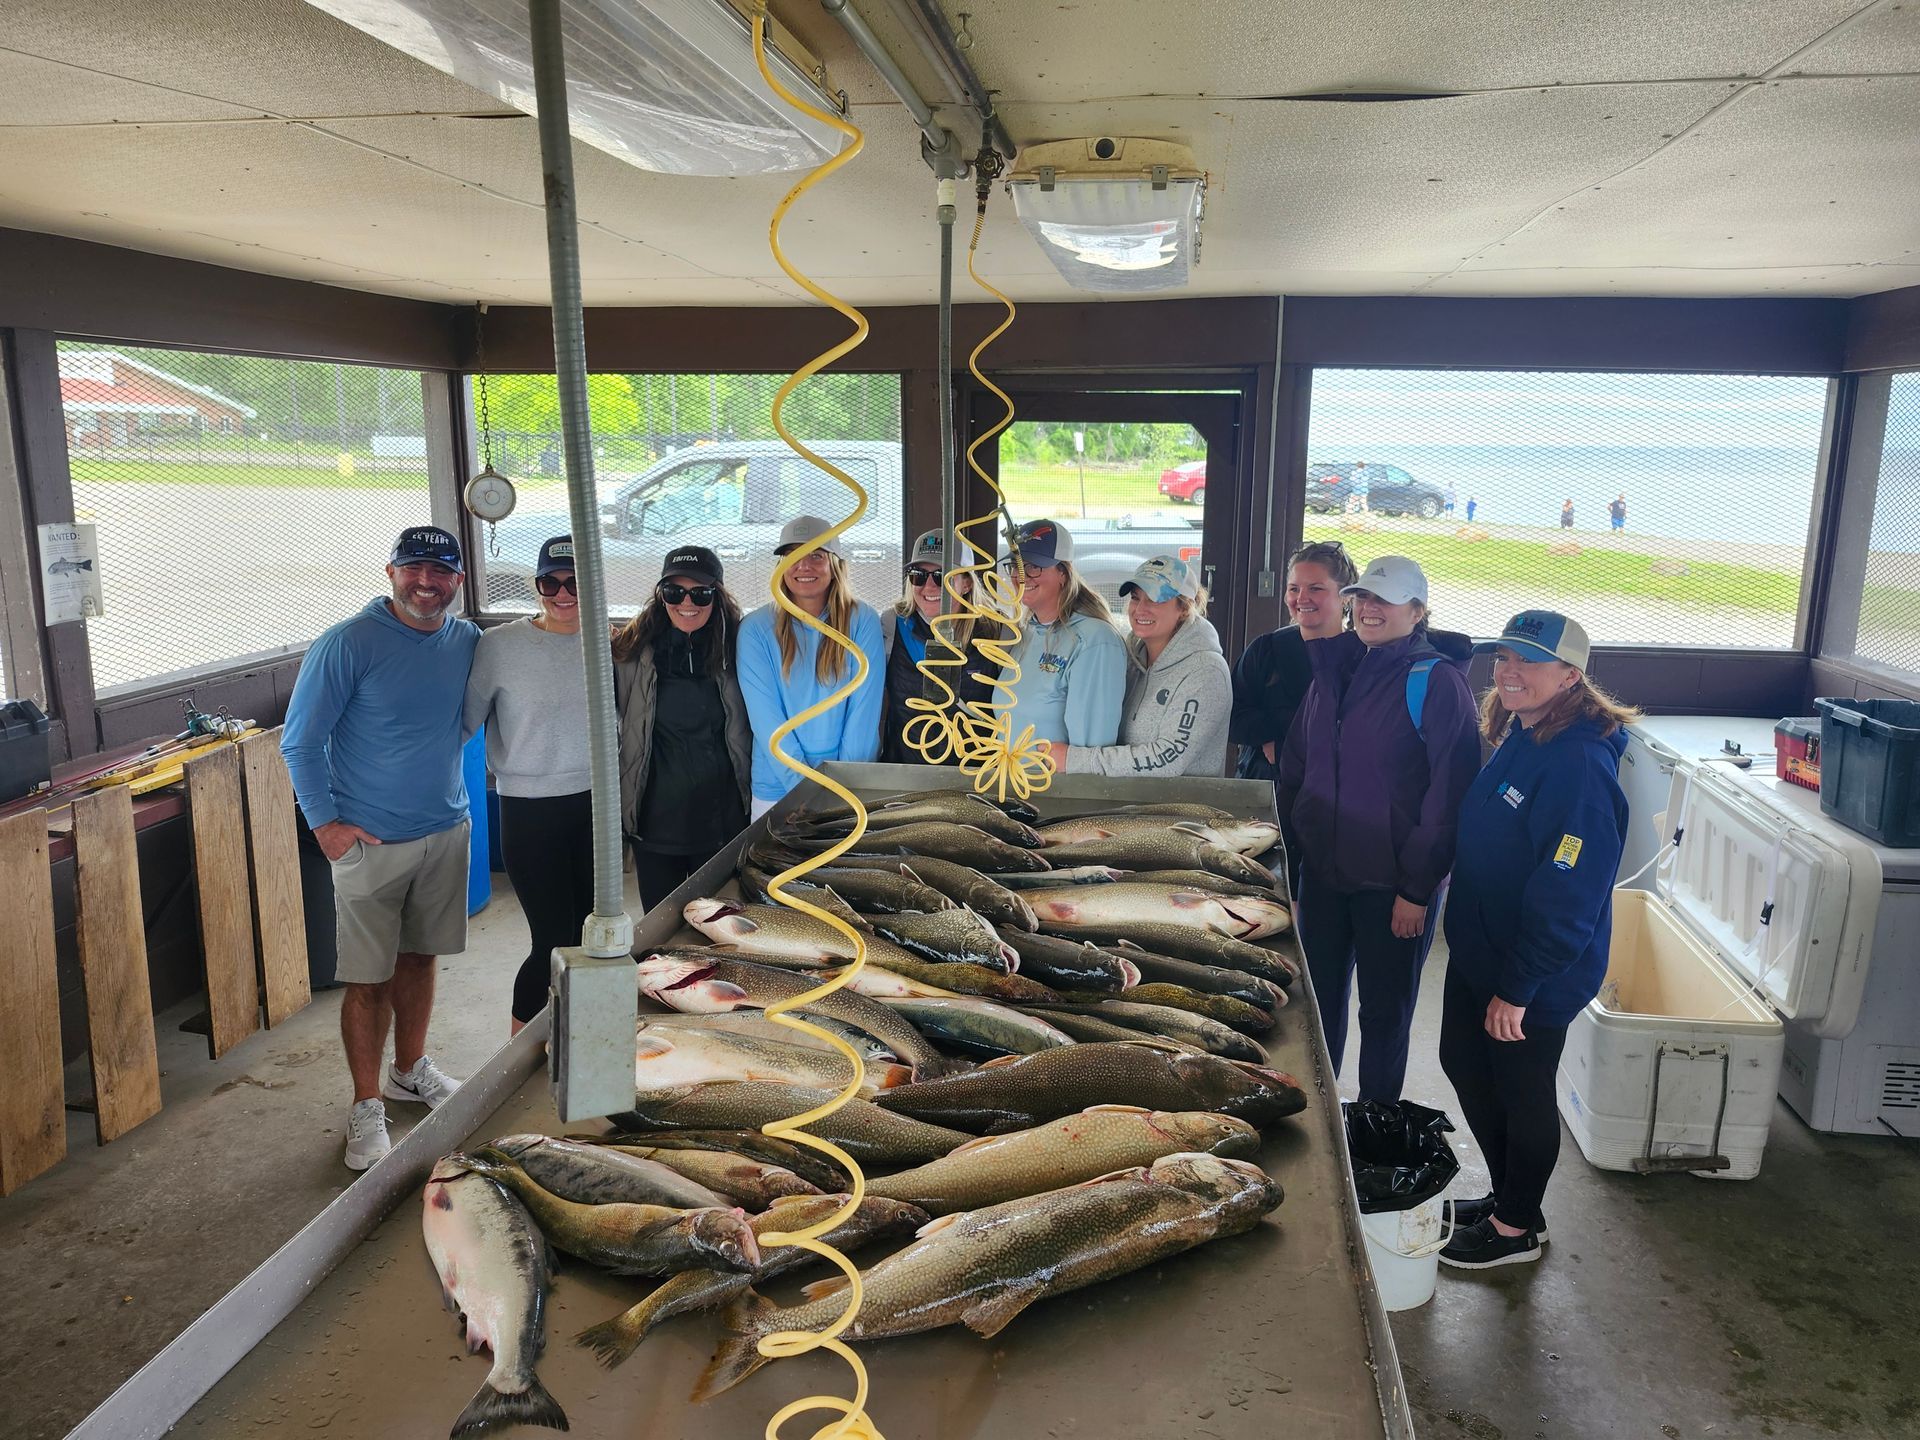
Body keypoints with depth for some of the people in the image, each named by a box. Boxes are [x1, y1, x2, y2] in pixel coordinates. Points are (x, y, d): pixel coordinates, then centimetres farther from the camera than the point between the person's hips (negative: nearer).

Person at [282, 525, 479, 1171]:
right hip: (370, 843, -5)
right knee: (368, 978, 1)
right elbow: (300, 741, -8)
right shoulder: (348, 644, -13)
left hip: (445, 831, 5)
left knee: (419, 955, 17)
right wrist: (324, 822, -11)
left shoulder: (467, 641, 2)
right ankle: (366, 1106, 14)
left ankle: (409, 1069, 36)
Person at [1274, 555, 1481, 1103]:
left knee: (1384, 1013, 10)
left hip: (1394, 886, -6)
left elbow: (1449, 792, -16)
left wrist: (1418, 888, -16)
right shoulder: (1335, 669, 7)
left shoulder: (1437, 681, -13)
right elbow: (1296, 766, 13)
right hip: (1323, 872, 6)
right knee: (1319, 1001, 16)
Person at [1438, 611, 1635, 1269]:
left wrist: (1518, 987, -23)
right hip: (1478, 949, 9)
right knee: (1464, 1065, 21)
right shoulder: (1519, 737, 5)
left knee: (1521, 1093, 9)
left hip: (1536, 975, -9)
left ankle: (1517, 1227, 31)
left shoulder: (1580, 765, -26)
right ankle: (1507, 1195, 41)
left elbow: (1567, 895, -27)